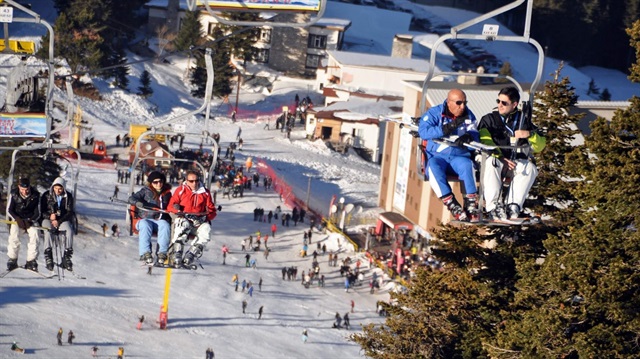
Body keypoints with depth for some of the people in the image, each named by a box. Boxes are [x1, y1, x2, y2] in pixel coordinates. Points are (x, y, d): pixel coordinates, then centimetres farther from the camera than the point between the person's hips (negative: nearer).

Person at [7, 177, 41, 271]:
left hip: (30, 219, 0)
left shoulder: (35, 195, -11)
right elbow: (9, 210, -4)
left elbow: (37, 212, -5)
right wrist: (18, 220, -21)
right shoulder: (14, 194, -10)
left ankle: (31, 261, -19)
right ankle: (12, 260, -15)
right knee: (14, 235, -25)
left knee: (34, 235, -24)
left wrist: (30, 221, -23)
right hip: (16, 218, 0)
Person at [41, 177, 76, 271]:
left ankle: (67, 255, -27)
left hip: (63, 220, 1)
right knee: (47, 230, -34)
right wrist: (50, 216, -19)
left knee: (69, 231, -30)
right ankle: (48, 254, -36)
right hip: (48, 219, 0)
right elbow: (41, 211, 1)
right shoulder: (46, 196, 2)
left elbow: (70, 213, -3)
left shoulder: (68, 197, 3)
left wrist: (59, 221, -16)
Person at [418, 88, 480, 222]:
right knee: (433, 167, -36)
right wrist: (447, 128, -26)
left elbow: (475, 135, 3)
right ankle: (452, 205, -38)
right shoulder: (434, 113, 0)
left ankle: (471, 205, -31)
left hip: (459, 157, 2)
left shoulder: (468, 116, 11)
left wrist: (468, 137, -23)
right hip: (436, 156, -2)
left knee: (467, 165, -32)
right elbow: (423, 132, -16)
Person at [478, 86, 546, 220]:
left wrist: (530, 135, -12)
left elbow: (539, 147, 10)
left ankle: (513, 205, -34)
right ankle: (494, 207, -43)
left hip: (516, 162, 2)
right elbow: (485, 143, -6)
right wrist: (500, 158, -22)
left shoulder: (523, 120, 15)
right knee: (491, 162, -36)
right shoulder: (489, 119, 11)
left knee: (530, 168, -30)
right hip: (495, 158, -2)